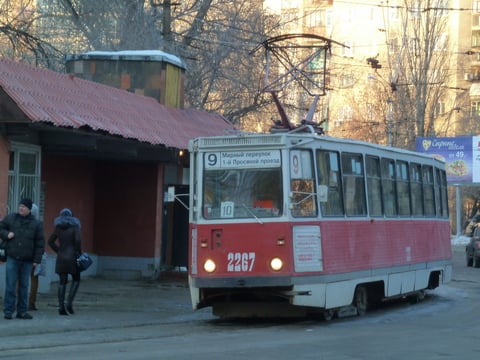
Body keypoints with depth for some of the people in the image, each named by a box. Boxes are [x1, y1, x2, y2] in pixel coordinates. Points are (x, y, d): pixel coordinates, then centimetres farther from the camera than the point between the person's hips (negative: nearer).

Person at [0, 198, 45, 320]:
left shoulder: (36, 224, 3)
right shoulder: (10, 218, 5)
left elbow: (40, 243, 3)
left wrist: (37, 259, -3)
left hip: (27, 261, 1)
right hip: (12, 258, -1)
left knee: (24, 286, 7)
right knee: (10, 285, -4)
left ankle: (22, 311, 14)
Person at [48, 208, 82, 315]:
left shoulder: (58, 228, 7)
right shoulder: (74, 226, -4)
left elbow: (50, 241, 7)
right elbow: (78, 239, -17)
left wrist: (58, 251, 13)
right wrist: (79, 252, -5)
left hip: (61, 258, 3)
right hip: (72, 257, -3)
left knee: (62, 282, 7)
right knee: (76, 280, 12)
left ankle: (61, 307, 2)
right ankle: (69, 303, -3)